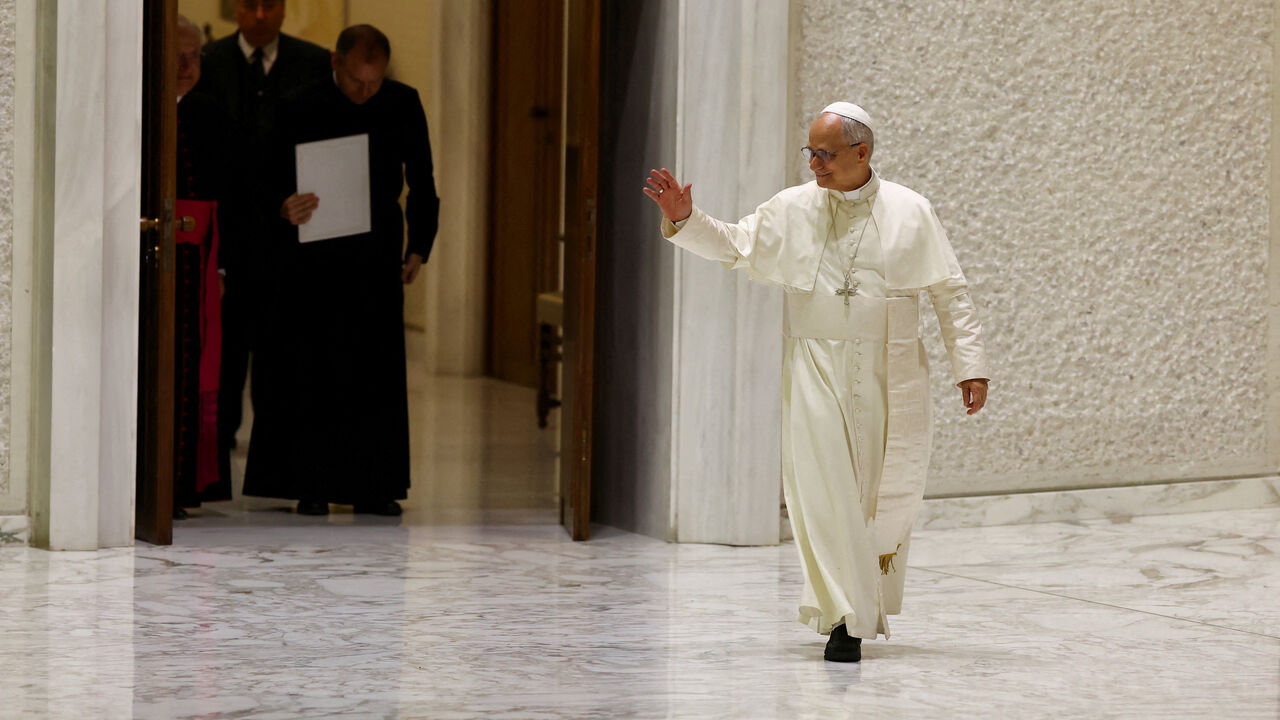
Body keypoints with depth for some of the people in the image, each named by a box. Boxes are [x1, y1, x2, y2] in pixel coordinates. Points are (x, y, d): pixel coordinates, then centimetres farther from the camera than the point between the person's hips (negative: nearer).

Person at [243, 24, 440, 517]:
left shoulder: (403, 105, 4)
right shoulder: (301, 109, -3)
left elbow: (421, 182, 12)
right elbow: (277, 181, -2)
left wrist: (419, 247, 6)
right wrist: (284, 207, -25)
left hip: (377, 261, 2)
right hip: (314, 262, -2)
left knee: (377, 373, 2)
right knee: (311, 370, -1)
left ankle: (373, 486, 8)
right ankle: (311, 486, 5)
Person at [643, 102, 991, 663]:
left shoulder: (909, 213, 1)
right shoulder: (792, 209, 4)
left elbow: (951, 294, 4)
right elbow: (731, 244, 12)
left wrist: (970, 366, -1)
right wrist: (684, 220, -6)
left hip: (889, 374, 0)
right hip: (816, 369, 0)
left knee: (888, 492, 5)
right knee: (822, 487, -10)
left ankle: (874, 604, 27)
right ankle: (845, 619, -9)